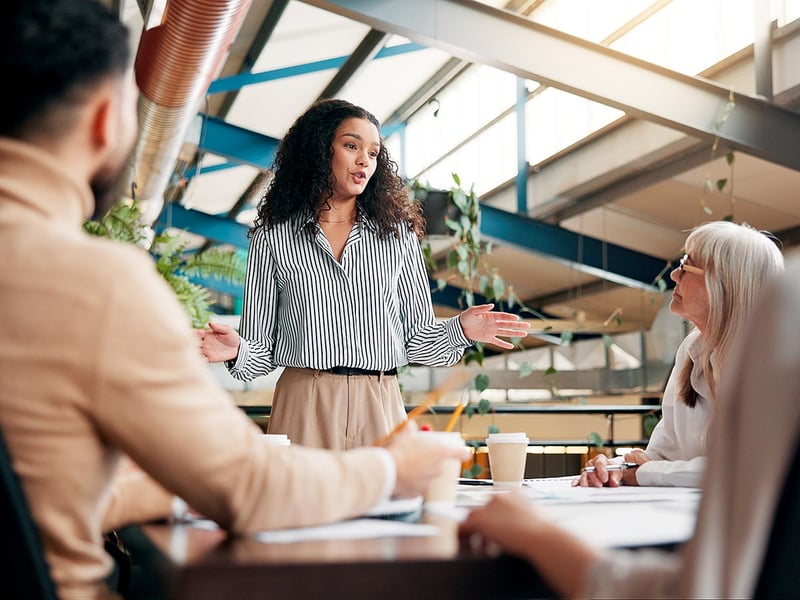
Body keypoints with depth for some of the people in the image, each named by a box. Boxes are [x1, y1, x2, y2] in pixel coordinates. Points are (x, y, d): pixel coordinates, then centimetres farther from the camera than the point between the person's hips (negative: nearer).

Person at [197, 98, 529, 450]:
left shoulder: (397, 233, 11)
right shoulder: (273, 236, 6)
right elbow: (261, 345, 6)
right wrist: (238, 350, -14)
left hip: (380, 406, 2)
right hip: (305, 405, -1)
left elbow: (417, 338, 11)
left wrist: (459, 329, -7)